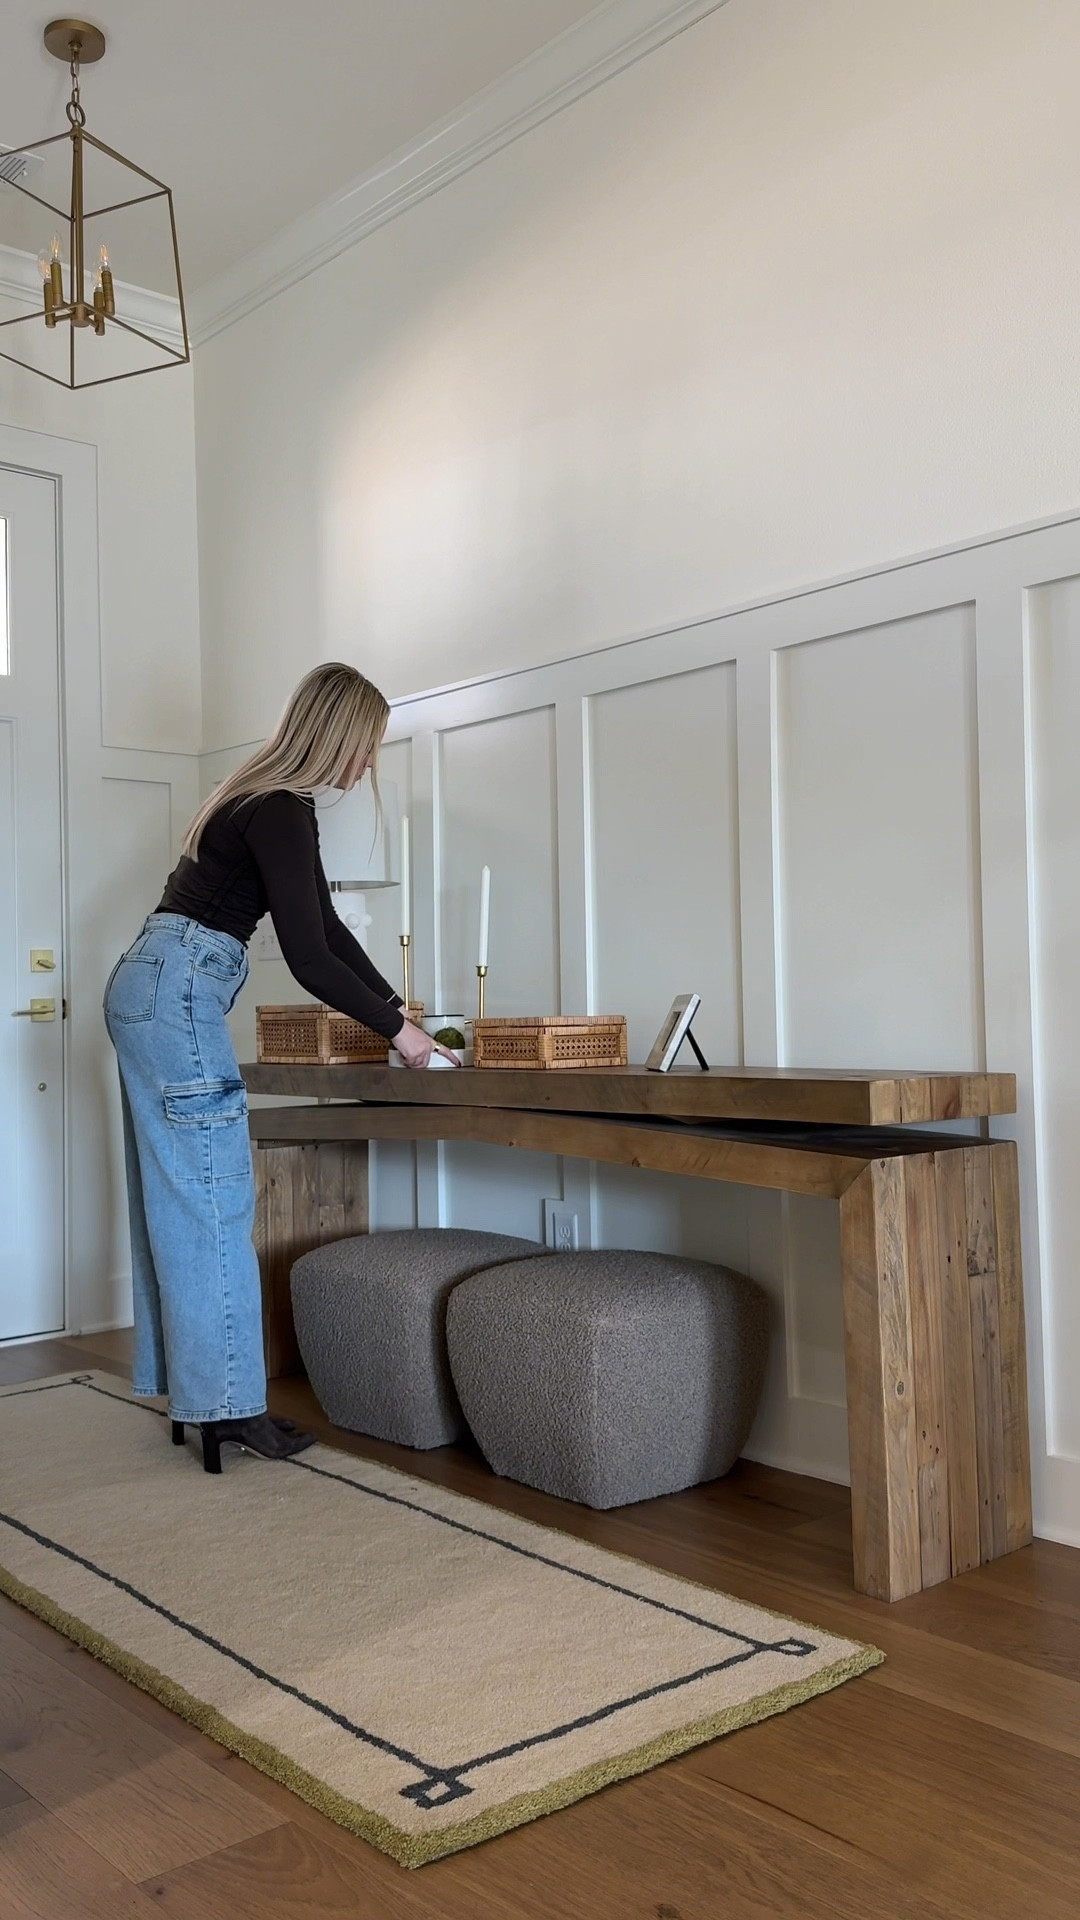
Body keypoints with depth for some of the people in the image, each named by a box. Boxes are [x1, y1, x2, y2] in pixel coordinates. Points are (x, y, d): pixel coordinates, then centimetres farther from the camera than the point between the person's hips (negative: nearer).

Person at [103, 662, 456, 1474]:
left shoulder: (266, 800, 16)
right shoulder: (282, 813, -15)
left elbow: (325, 925, 21)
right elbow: (309, 958, -17)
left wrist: (395, 1004, 21)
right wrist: (396, 1030, -6)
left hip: (149, 990, 10)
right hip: (178, 993, -10)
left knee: (175, 1202, 11)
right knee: (214, 1202, -6)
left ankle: (188, 1389, 19)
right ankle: (228, 1404, 0)